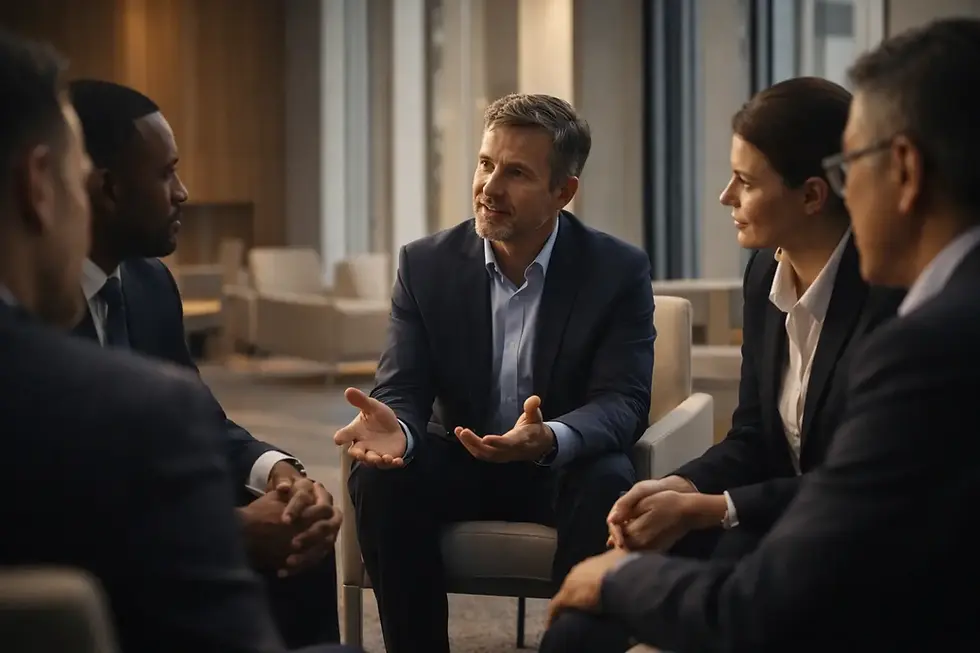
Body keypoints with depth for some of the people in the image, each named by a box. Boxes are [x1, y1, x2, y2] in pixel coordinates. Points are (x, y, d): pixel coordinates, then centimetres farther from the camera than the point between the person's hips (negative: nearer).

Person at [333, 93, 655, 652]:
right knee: (379, 478, -27)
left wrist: (550, 439, -41)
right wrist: (396, 427, -35)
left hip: (566, 471, -2)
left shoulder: (620, 271, -10)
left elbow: (623, 402, -18)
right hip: (461, 465, 2)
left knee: (609, 482, -34)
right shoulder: (426, 264, -4)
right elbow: (404, 389, -8)